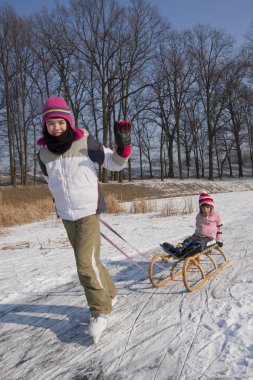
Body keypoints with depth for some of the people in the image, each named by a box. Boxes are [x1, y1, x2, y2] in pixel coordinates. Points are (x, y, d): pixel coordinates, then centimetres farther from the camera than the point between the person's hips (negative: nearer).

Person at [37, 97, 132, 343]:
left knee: (86, 263, -12)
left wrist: (123, 146, -23)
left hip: (89, 212, -5)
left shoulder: (85, 143, -10)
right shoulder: (43, 153, 1)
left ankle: (100, 311, 7)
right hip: (66, 216, 5)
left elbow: (114, 163, -5)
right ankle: (110, 295, 36)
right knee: (87, 261, 15)